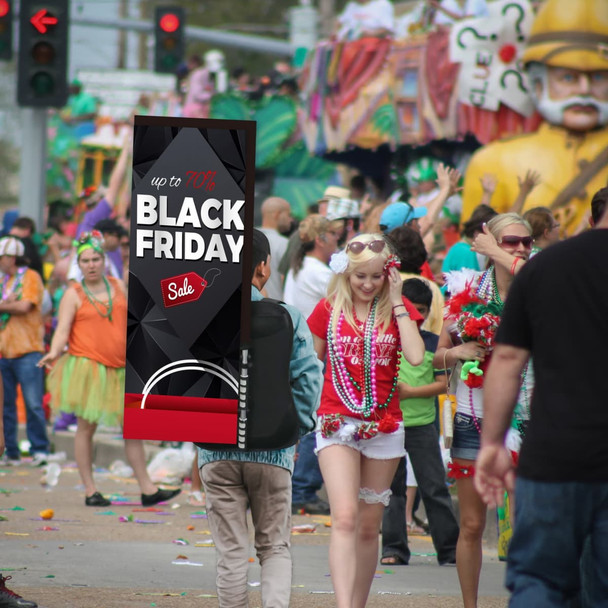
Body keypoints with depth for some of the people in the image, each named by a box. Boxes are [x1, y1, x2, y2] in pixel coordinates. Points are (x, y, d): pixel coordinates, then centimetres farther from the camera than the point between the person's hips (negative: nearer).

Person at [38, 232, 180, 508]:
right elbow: (62, 330, -10)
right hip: (87, 368, -5)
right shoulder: (74, 294, -1)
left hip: (119, 369, 5)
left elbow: (130, 322, 22)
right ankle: (90, 491, 4)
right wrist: (54, 352, -27)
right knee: (87, 426, -2)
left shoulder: (118, 286, 12)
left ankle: (147, 490, 9)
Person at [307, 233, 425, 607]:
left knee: (369, 526, 8)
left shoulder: (398, 309, 3)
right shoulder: (329, 309, 2)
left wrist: (397, 302, -11)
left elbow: (416, 356, -15)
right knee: (345, 518, -17)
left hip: (384, 427, 2)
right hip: (337, 423, -2)